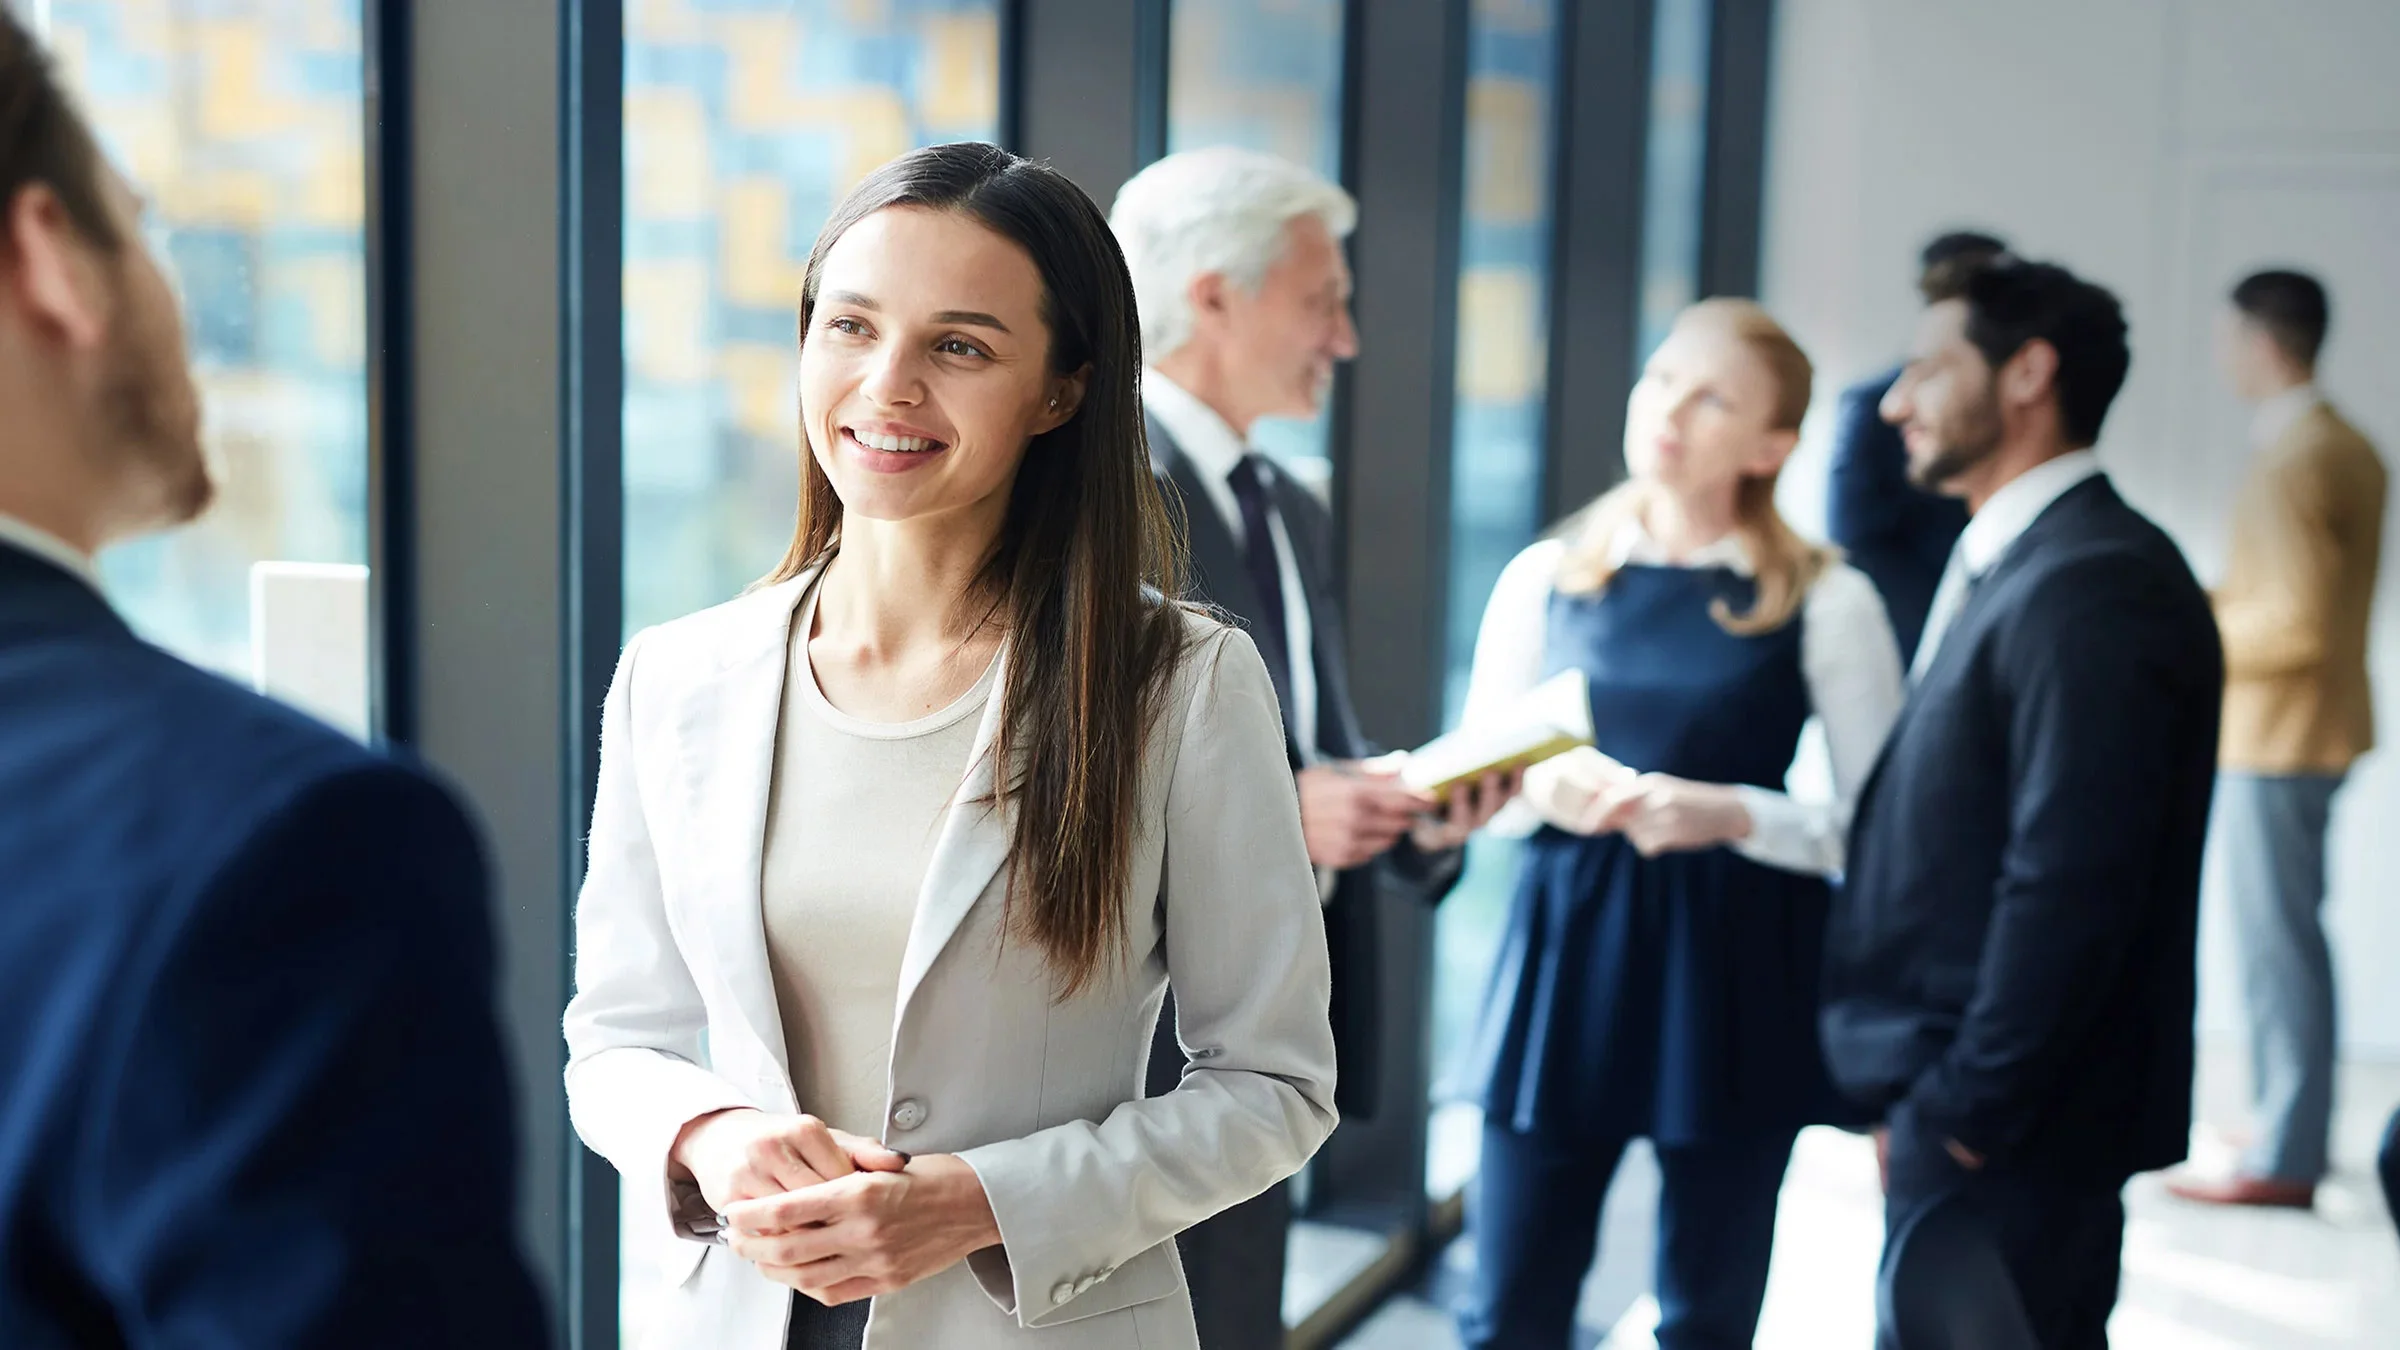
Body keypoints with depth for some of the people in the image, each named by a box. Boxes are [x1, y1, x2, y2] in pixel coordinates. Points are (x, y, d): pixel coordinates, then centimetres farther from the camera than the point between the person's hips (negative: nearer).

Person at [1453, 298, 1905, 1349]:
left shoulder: (1823, 603, -4)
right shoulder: (1546, 578, 5)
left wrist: (1734, 814, -19)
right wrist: (1542, 789, -11)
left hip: (1736, 979, -2)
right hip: (1565, 957, 2)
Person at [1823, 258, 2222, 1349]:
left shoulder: (2094, 583, -18)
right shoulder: (2008, 564, 13)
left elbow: (2068, 886, -23)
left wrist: (1959, 1110, -18)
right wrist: (1922, 1089, 12)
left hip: (2003, 1132, -9)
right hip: (1954, 1092, 9)